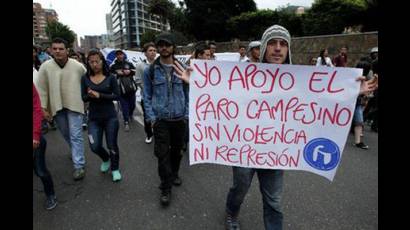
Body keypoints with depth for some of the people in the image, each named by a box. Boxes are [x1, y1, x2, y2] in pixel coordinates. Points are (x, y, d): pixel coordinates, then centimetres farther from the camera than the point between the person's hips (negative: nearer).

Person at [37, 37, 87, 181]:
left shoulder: (78, 66, -5)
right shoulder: (45, 66, -2)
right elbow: (42, 89, 0)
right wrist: (43, 108, -3)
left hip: (74, 105, -3)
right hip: (56, 106, 3)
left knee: (76, 135, -5)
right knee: (66, 135, 18)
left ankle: (79, 165, -1)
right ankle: (76, 152, 43)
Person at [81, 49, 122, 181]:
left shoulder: (110, 78, -4)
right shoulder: (85, 78, 1)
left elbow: (117, 96, -9)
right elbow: (83, 98, 1)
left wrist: (99, 95, -20)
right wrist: (90, 95, -22)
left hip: (110, 116, -2)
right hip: (93, 118, 2)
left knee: (112, 145, 5)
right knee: (95, 147, -2)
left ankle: (115, 169, 28)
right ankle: (106, 159, 33)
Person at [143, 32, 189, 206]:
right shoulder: (150, 70, -3)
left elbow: (187, 92, 5)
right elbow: (147, 95, 1)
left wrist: (187, 114, 0)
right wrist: (151, 117, -6)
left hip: (179, 118, 2)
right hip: (160, 119, -2)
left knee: (177, 149, 16)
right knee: (162, 153, -2)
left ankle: (174, 173, 42)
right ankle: (165, 188, 13)